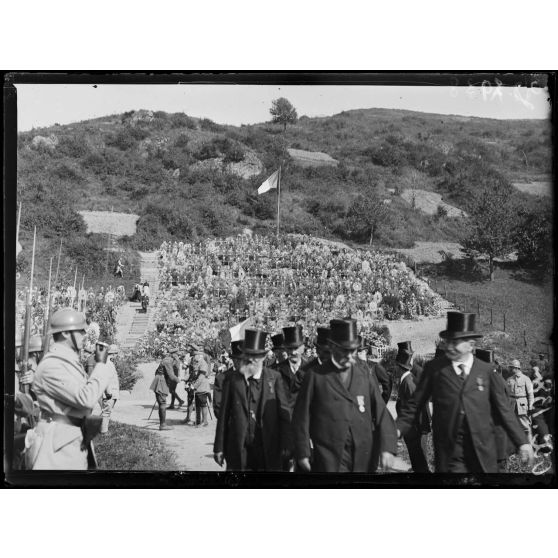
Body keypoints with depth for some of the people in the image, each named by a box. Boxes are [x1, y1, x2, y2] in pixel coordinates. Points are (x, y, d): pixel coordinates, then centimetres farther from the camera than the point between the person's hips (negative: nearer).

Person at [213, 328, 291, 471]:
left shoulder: (274, 377, 2)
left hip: (268, 449, 0)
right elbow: (223, 415, 2)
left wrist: (285, 445, -4)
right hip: (238, 450, 0)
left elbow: (284, 412, 2)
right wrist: (219, 448, 2)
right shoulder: (232, 379, 1)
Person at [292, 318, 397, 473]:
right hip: (330, 459, -3)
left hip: (363, 458, 3)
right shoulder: (315, 375, -1)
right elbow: (301, 417, 0)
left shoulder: (365, 375, 8)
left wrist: (388, 447, -7)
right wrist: (303, 453, -1)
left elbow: (381, 412, 4)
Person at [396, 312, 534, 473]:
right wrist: (397, 429, -12)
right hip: (449, 453, -1)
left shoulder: (487, 371, 4)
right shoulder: (434, 368, 1)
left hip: (483, 452, 1)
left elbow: (503, 410, 8)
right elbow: (415, 404, 2)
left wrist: (522, 442, 3)